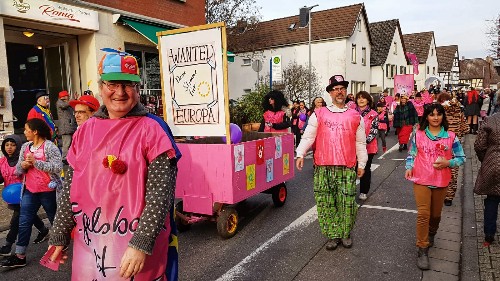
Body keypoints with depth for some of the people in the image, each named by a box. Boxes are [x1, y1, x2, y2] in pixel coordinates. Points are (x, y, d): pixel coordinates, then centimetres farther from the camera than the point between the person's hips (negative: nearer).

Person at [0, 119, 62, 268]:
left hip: (48, 191, -6)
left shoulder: (49, 146, -12)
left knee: (55, 220, 10)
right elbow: (18, 169, 15)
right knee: (24, 223, 5)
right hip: (29, 191, 6)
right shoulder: (25, 147, 10)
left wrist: (36, 162, -22)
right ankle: (20, 256, 13)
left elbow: (58, 167, -22)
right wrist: (22, 165, -8)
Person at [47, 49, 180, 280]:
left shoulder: (152, 129, -11)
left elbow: (160, 193, -17)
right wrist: (59, 236, 11)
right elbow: (71, 190, 10)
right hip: (88, 244, 5)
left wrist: (141, 244, -21)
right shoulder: (85, 131, 5)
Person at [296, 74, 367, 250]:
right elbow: (308, 136, 2)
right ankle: (333, 235, 19)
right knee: (326, 203, 3)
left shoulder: (355, 116, 11)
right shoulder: (319, 114, 7)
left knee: (347, 203, 2)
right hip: (323, 168, 0)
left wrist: (362, 164, 12)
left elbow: (360, 143, 14)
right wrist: (300, 154, -11)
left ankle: (345, 234, 23)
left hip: (347, 168, 0)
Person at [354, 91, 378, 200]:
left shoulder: (373, 115, 1)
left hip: (368, 147, -1)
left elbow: (374, 130, -6)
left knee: (365, 169, 9)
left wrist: (365, 141, -20)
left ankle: (364, 192, 20)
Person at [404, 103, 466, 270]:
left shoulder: (450, 137, 0)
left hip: (441, 182, 2)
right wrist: (409, 168, -11)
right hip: (421, 180, -2)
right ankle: (422, 250, 0)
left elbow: (461, 158, 3)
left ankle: (431, 236, 46)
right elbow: (411, 154, 6)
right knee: (423, 214, -8)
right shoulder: (418, 135, -1)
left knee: (436, 214, 16)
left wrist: (447, 163, -15)